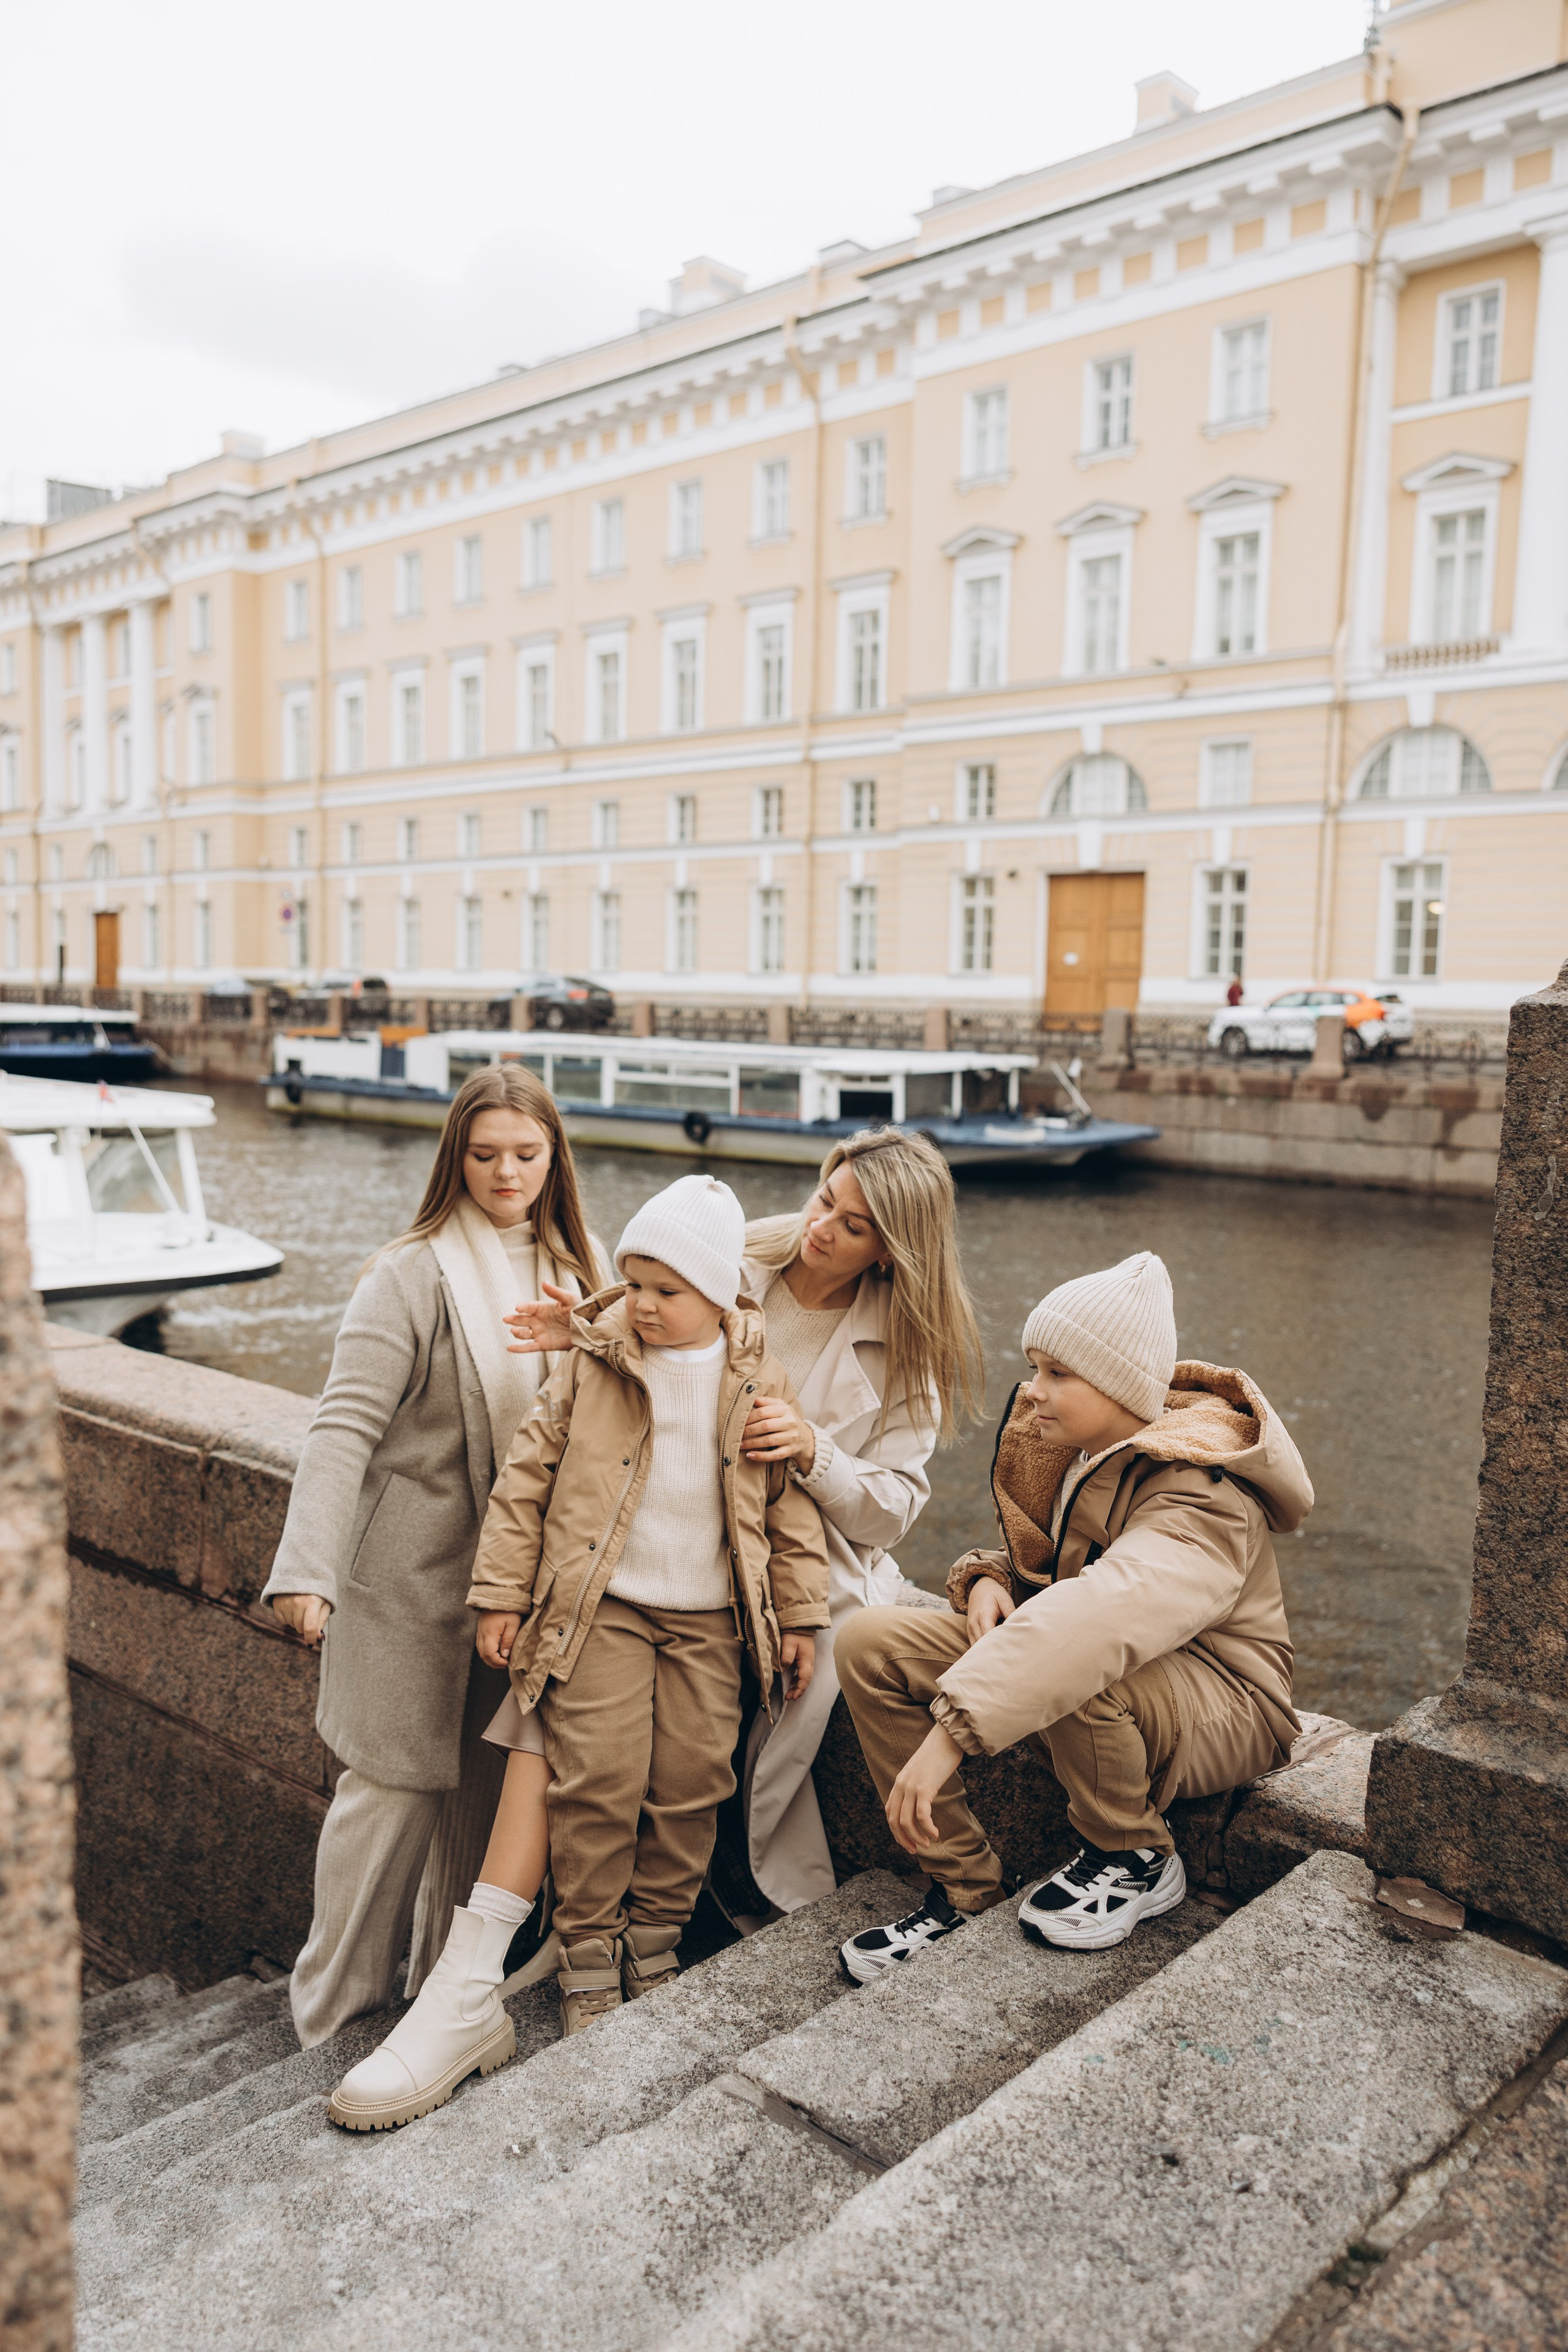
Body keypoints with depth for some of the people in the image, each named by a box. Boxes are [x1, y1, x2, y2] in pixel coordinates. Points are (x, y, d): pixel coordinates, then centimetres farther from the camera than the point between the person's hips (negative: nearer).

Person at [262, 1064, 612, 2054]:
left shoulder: (581, 1266, 5)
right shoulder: (414, 1273, -13)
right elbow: (346, 1425, -19)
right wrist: (308, 1568, -27)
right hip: (415, 1573, -5)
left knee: (488, 1779, 14)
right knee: (397, 1783, 3)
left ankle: (452, 1975, 32)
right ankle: (339, 2001, 22)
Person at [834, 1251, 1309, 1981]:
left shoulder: (1198, 1500, -27)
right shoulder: (1066, 1448, 0)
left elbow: (1097, 1617, -45)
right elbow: (1036, 1559, 18)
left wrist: (952, 1731, -52)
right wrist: (988, 1578, -8)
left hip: (1221, 1710, -8)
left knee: (1070, 1671, -42)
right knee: (872, 1642, -10)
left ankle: (1135, 1859, -10)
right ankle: (964, 1890, -2)